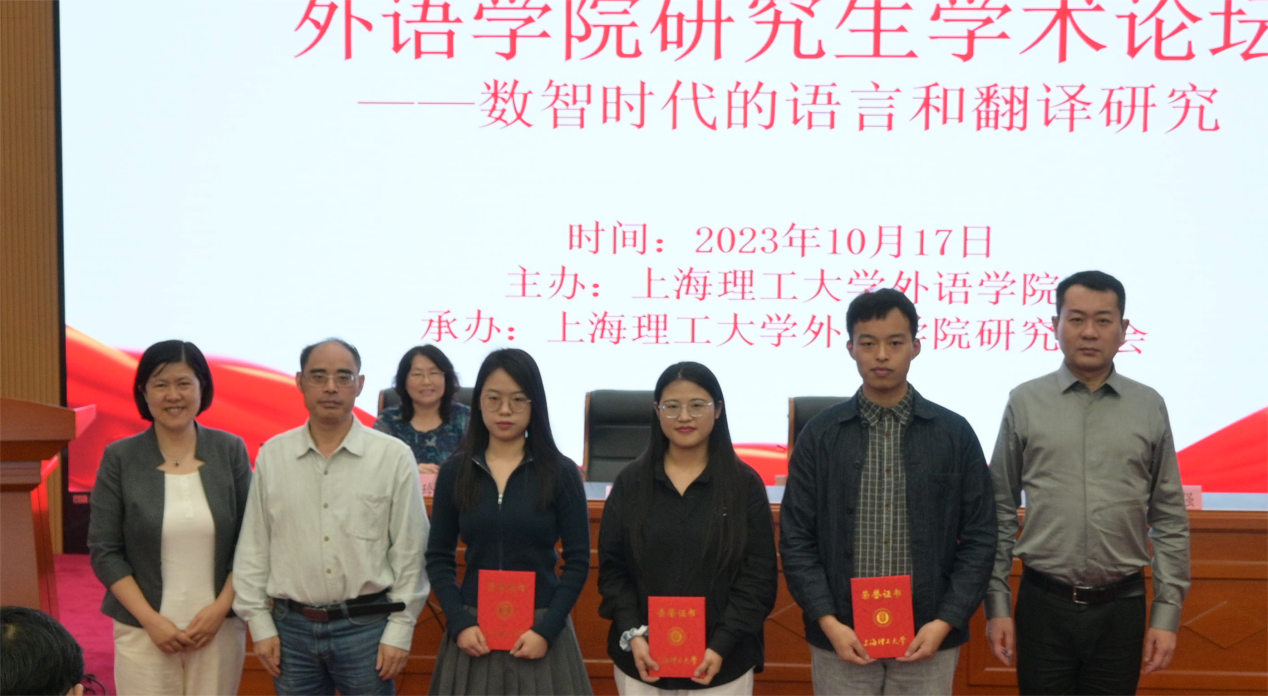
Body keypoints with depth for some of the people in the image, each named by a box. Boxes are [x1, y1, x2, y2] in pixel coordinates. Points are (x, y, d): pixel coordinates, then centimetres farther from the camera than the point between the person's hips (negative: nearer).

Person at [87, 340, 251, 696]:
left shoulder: (230, 451, 2)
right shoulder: (119, 458, -1)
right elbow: (104, 552, -1)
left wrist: (220, 608, -7)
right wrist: (151, 619, -9)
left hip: (220, 627, 1)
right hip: (144, 631, -1)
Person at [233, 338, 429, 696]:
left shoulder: (394, 457, -3)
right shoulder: (272, 455, 4)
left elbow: (409, 551, -2)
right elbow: (253, 548, 7)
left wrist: (400, 630, -5)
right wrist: (260, 625, 3)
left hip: (366, 626, -2)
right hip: (292, 626, 2)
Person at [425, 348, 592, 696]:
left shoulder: (560, 472, -2)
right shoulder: (454, 471, 3)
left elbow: (577, 561, -2)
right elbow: (439, 557, 4)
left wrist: (546, 630, -10)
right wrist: (459, 623, -7)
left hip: (540, 628, -1)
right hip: (473, 630, 2)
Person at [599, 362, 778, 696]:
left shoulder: (745, 484, -1)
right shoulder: (630, 482, 4)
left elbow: (759, 577, -3)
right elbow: (612, 570, 4)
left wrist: (721, 646, -12)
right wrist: (633, 635, -10)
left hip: (723, 663, -1)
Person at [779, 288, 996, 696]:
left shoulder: (955, 434, 4)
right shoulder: (820, 435, 3)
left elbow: (979, 538, 3)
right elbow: (796, 540, 1)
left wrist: (946, 622, -7)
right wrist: (828, 623, -9)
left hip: (928, 640, 0)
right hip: (840, 640, 0)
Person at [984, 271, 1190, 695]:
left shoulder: (1150, 408, 3)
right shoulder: (1025, 403, 0)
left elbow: (1170, 521, 5)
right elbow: (1000, 513, 3)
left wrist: (1167, 613, 0)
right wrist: (997, 605, 0)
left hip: (1120, 608, 1)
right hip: (1043, 605, -1)